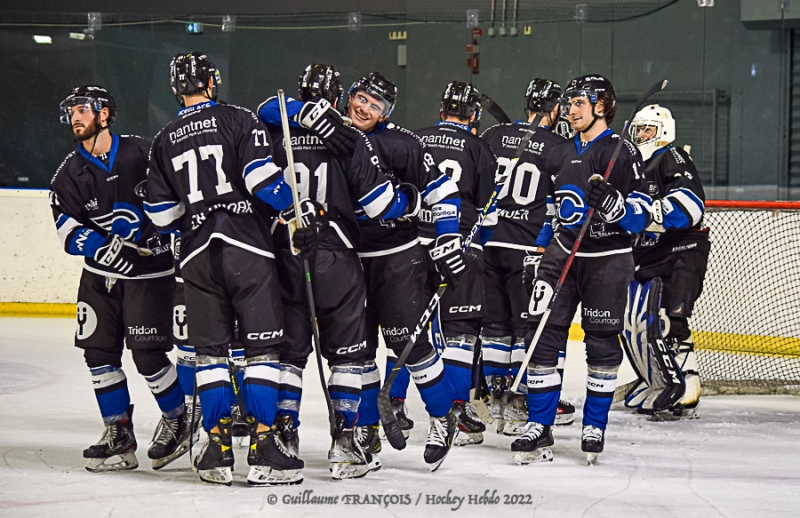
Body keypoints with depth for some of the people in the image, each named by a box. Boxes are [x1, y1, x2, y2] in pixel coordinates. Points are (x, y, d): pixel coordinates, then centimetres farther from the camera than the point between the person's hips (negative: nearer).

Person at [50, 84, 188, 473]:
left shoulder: (142, 153, -8)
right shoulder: (69, 175, 1)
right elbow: (69, 232, -9)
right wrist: (107, 248, -24)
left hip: (150, 269, -4)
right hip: (100, 273, 4)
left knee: (147, 352, -10)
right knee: (98, 349, -2)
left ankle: (178, 420, 12)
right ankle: (119, 435, 8)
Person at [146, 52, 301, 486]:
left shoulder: (164, 141, 11)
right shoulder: (237, 120, -2)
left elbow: (162, 215, 12)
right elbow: (262, 179, -12)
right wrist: (294, 205, 4)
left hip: (197, 254, 4)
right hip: (246, 250, -4)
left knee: (210, 350, 10)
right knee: (262, 347, 0)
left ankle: (218, 449, 6)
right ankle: (262, 444, -6)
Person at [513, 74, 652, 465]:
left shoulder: (622, 153, -9)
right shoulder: (560, 154, 10)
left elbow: (640, 216, -14)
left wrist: (610, 201, -30)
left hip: (608, 261, -5)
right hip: (563, 254, 5)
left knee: (602, 344, 2)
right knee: (543, 337, -4)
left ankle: (594, 427, 15)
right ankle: (539, 427, 0)